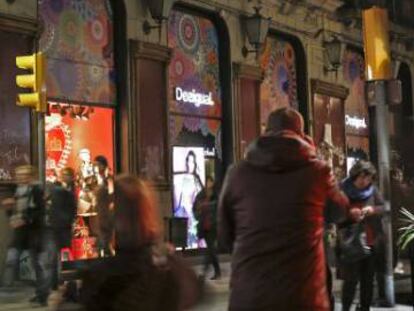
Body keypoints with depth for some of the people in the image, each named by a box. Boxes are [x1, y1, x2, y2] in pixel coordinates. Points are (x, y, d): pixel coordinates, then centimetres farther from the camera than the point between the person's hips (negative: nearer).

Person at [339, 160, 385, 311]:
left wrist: (373, 210, -16)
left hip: (371, 242, 4)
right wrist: (349, 214, -23)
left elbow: (383, 208, 5)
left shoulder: (373, 190, 2)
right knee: (351, 279, -7)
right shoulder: (342, 190, -7)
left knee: (368, 279, 11)